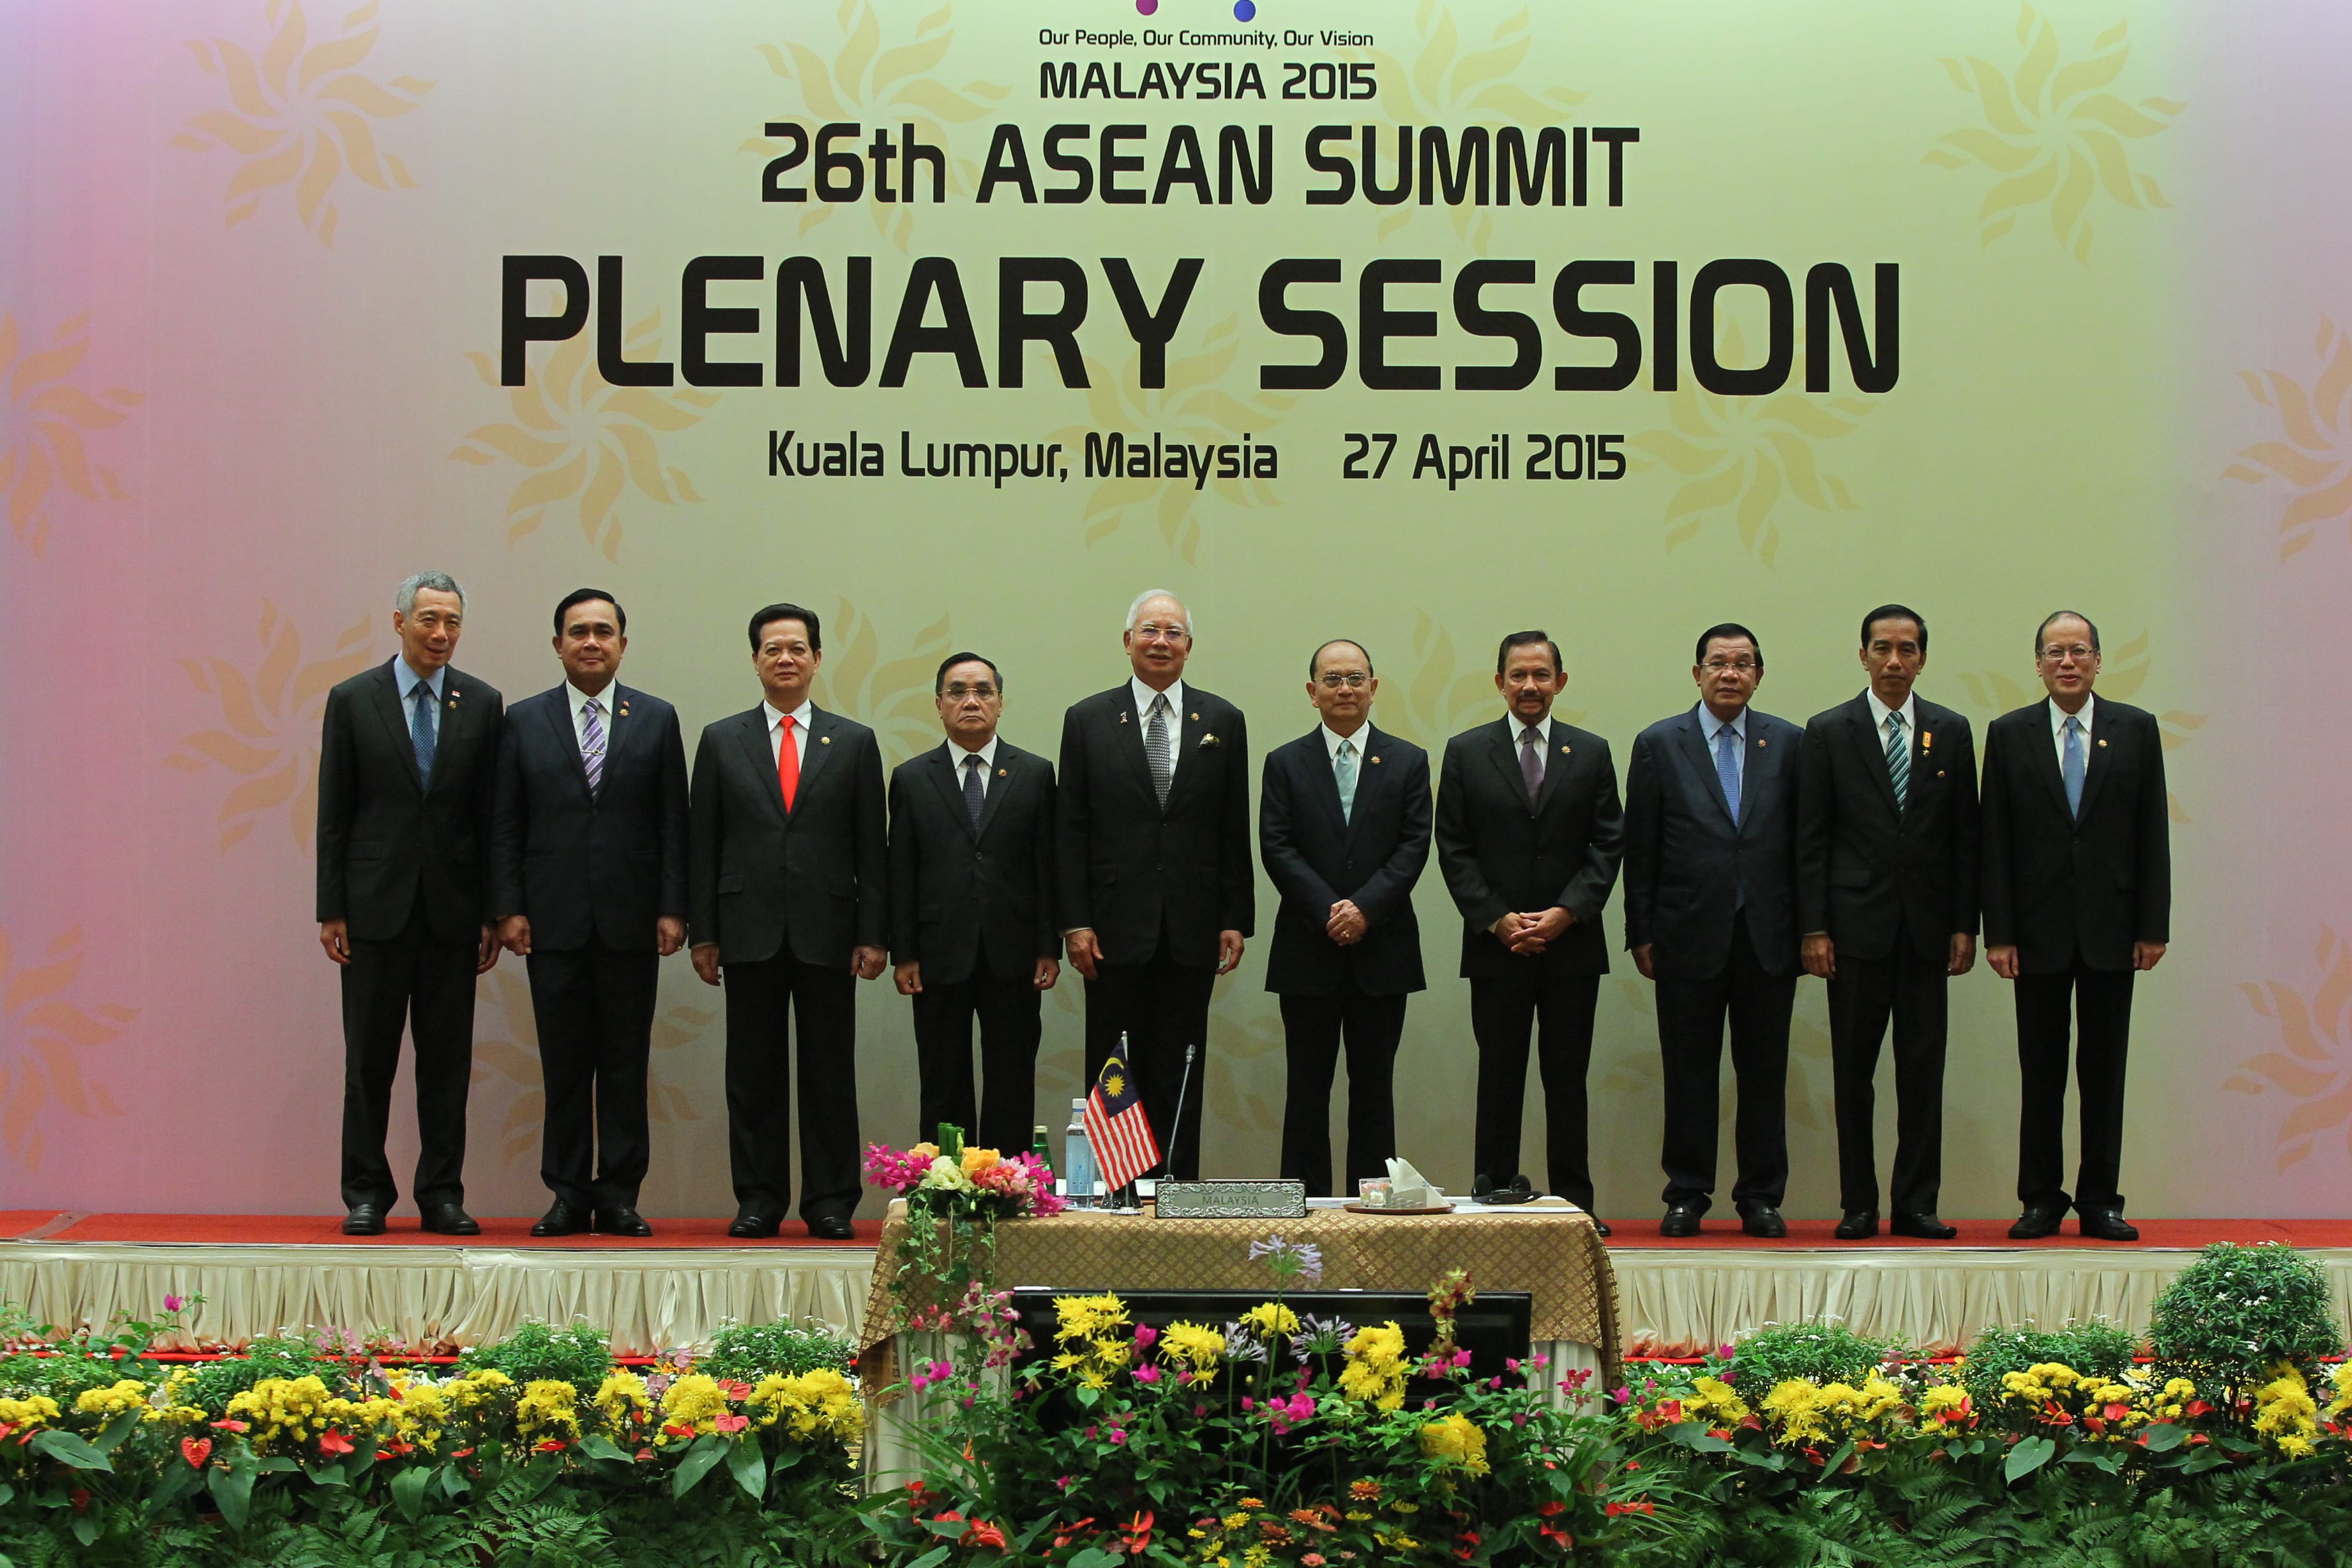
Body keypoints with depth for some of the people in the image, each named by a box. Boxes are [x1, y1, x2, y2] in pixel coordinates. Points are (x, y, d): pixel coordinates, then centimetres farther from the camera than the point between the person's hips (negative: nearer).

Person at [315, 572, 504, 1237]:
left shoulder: (483, 703, 6)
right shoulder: (352, 700, 2)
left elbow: (492, 813, 6)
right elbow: (333, 813, 2)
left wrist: (494, 911, 1)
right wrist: (331, 909, -3)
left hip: (452, 907, 1)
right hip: (376, 905, -1)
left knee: (448, 1057, 4)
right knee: (369, 1058, 4)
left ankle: (442, 1194, 11)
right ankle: (366, 1195, 12)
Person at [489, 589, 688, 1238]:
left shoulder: (657, 719, 7)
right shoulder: (524, 721, 7)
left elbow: (673, 822, 4)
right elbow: (506, 825, 5)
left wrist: (672, 908, -3)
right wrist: (508, 908, -3)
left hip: (630, 920, 0)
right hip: (554, 921, 0)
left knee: (626, 1064, 3)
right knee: (564, 1064, 3)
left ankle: (619, 1196, 9)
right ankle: (569, 1197, 9)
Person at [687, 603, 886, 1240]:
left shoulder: (854, 743, 8)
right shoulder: (721, 740, 9)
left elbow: (870, 848, 5)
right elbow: (702, 845, 7)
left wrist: (873, 935, -2)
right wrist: (702, 934, 0)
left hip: (827, 934, 0)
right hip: (750, 935, 1)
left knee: (830, 1073, 2)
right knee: (753, 1074, 3)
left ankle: (830, 1202, 8)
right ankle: (759, 1199, 10)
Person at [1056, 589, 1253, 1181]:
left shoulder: (1223, 722, 8)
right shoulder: (1087, 720, 5)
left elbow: (1235, 831, 7)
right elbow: (1069, 831, 2)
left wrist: (1236, 920, 1)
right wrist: (1075, 922, -5)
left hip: (1192, 931, 1)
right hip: (1117, 929, -1)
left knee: (1179, 1076, 5)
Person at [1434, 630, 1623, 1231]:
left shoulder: (1591, 752, 8)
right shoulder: (1465, 752, 5)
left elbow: (1608, 845, 4)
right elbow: (1453, 850, 2)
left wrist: (1566, 913, -9)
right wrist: (1497, 919, -8)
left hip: (1573, 943, 1)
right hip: (1496, 948, -1)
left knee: (1568, 1080, 4)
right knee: (1498, 1081, 2)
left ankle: (1574, 1200, 8)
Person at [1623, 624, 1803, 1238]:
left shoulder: (1789, 743, 7)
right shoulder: (1659, 744, 4)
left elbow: (1804, 840, 6)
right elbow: (1639, 848, 3)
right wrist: (1642, 933, 0)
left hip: (1768, 935, 1)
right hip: (1690, 934, -1)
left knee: (1765, 1073, 5)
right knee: (1689, 1073, 4)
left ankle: (1761, 1198, 13)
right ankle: (1687, 1195, 12)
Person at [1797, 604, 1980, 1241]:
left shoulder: (1951, 732, 9)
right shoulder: (1828, 732, 3)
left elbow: (1965, 836, 9)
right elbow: (1811, 839, 1)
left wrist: (1965, 924, 2)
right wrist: (1814, 928, -6)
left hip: (1927, 925, 2)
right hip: (1856, 925, -2)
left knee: (1924, 1069, 2)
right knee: (1853, 1070, 2)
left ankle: (1916, 1204, 8)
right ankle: (1858, 1205, 8)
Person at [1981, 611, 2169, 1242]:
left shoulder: (2137, 729, 5)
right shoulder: (2009, 734, 4)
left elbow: (2153, 833, 3)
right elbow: (1995, 841, 1)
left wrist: (2154, 925, -2)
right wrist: (1998, 933, -5)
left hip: (2111, 927, 0)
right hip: (2039, 929, 0)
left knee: (2105, 1069, 4)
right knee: (2041, 1071, 4)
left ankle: (2099, 1201, 11)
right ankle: (2041, 1200, 12)